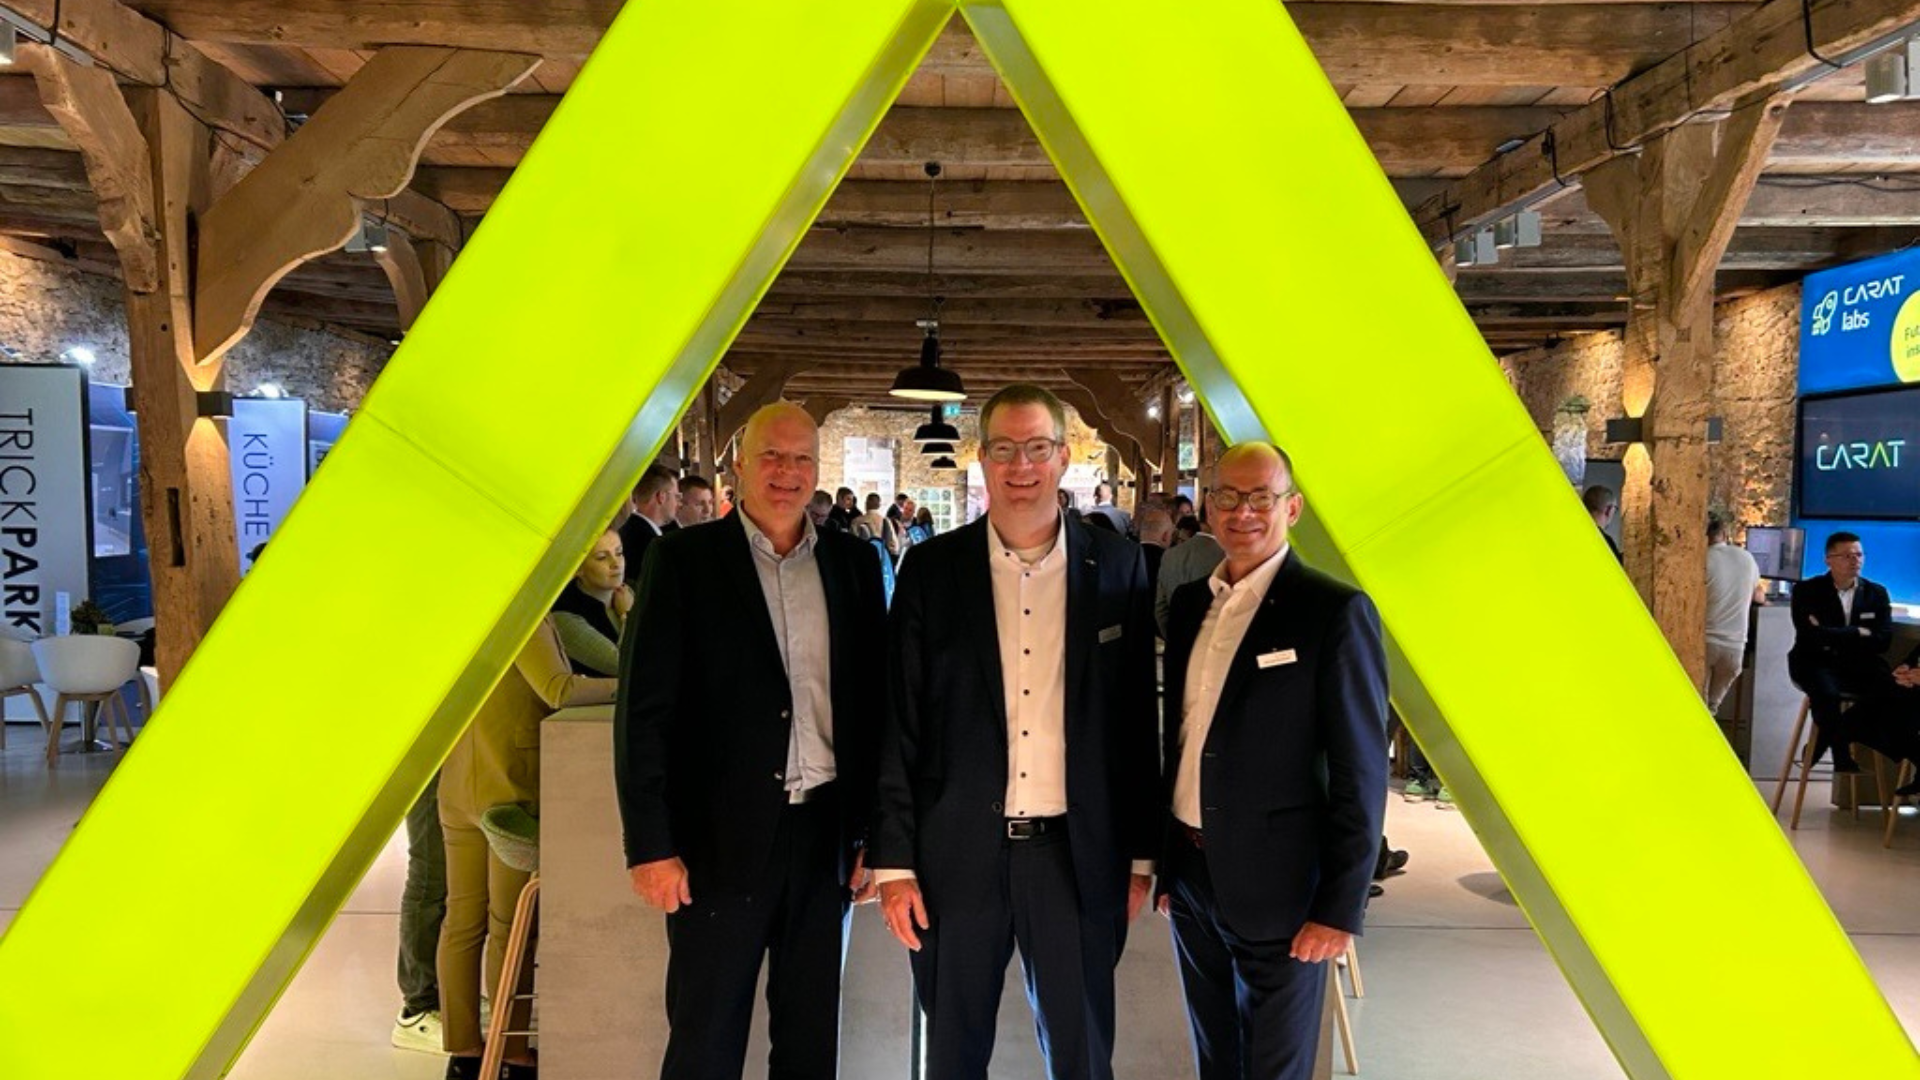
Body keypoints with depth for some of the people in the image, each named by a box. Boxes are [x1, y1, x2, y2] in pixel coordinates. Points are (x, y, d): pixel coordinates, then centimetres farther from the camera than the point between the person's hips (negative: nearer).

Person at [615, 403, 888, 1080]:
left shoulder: (853, 563, 7)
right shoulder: (684, 558, -2)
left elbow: (873, 700, 7)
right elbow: (645, 710, -5)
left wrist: (875, 832, 5)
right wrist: (651, 845, -9)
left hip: (825, 834, 3)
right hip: (719, 838, -3)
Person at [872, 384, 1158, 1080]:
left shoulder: (1116, 567, 0)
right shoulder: (933, 568, -1)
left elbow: (1137, 718, 3)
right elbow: (899, 724, -1)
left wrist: (1141, 853, 4)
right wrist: (893, 861, -3)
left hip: (1077, 854, 0)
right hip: (959, 854, 0)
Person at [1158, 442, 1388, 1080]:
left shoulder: (1336, 613, -12)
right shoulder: (1189, 603, 6)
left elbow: (1360, 773, -13)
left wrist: (1340, 908, -13)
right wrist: (1163, 863, 13)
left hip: (1278, 886, -5)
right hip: (1189, 876, 6)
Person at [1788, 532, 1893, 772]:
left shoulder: (1877, 593, 13)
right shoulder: (1806, 590, 2)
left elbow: (1882, 641, 1)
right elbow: (1810, 636, -13)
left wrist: (1834, 638, -9)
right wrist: (1858, 633, -7)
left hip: (1858, 666, 4)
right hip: (1817, 663, -4)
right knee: (1827, 693, -38)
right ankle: (1843, 760, -20)